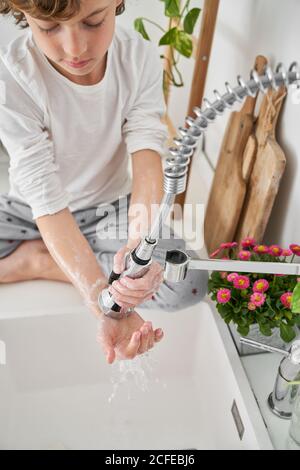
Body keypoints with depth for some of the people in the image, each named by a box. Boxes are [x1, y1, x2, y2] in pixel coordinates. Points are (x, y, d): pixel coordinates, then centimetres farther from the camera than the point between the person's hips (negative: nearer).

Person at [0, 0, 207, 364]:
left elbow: (147, 157, -24)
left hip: (111, 208, 3)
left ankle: (39, 260, -9)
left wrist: (139, 242, -45)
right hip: (31, 212, -2)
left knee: (188, 282, -23)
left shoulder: (141, 58, -16)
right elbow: (48, 204, -30)